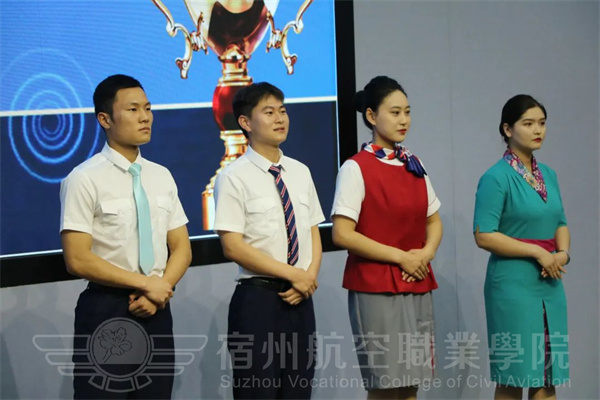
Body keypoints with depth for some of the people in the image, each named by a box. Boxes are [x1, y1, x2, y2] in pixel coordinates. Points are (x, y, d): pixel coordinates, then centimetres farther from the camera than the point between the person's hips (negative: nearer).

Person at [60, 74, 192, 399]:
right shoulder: (85, 180, -9)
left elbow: (181, 248, 10)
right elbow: (78, 260, -14)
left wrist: (161, 290, -9)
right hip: (105, 312, -5)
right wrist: (146, 284, -13)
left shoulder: (162, 177, 9)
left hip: (157, 310, 5)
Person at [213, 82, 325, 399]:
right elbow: (233, 246, -13)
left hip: (301, 299, 6)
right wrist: (293, 274, -13)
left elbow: (313, 234, 14)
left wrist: (310, 277, -6)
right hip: (258, 298, -5)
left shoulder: (300, 172, 11)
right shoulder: (235, 178, -8)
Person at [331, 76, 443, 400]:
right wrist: (400, 256, -14)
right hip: (375, 288, -6)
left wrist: (427, 253, -2)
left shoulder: (414, 166, 11)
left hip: (417, 287, 6)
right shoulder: (356, 168, -8)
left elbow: (433, 221, 20)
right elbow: (342, 234, -15)